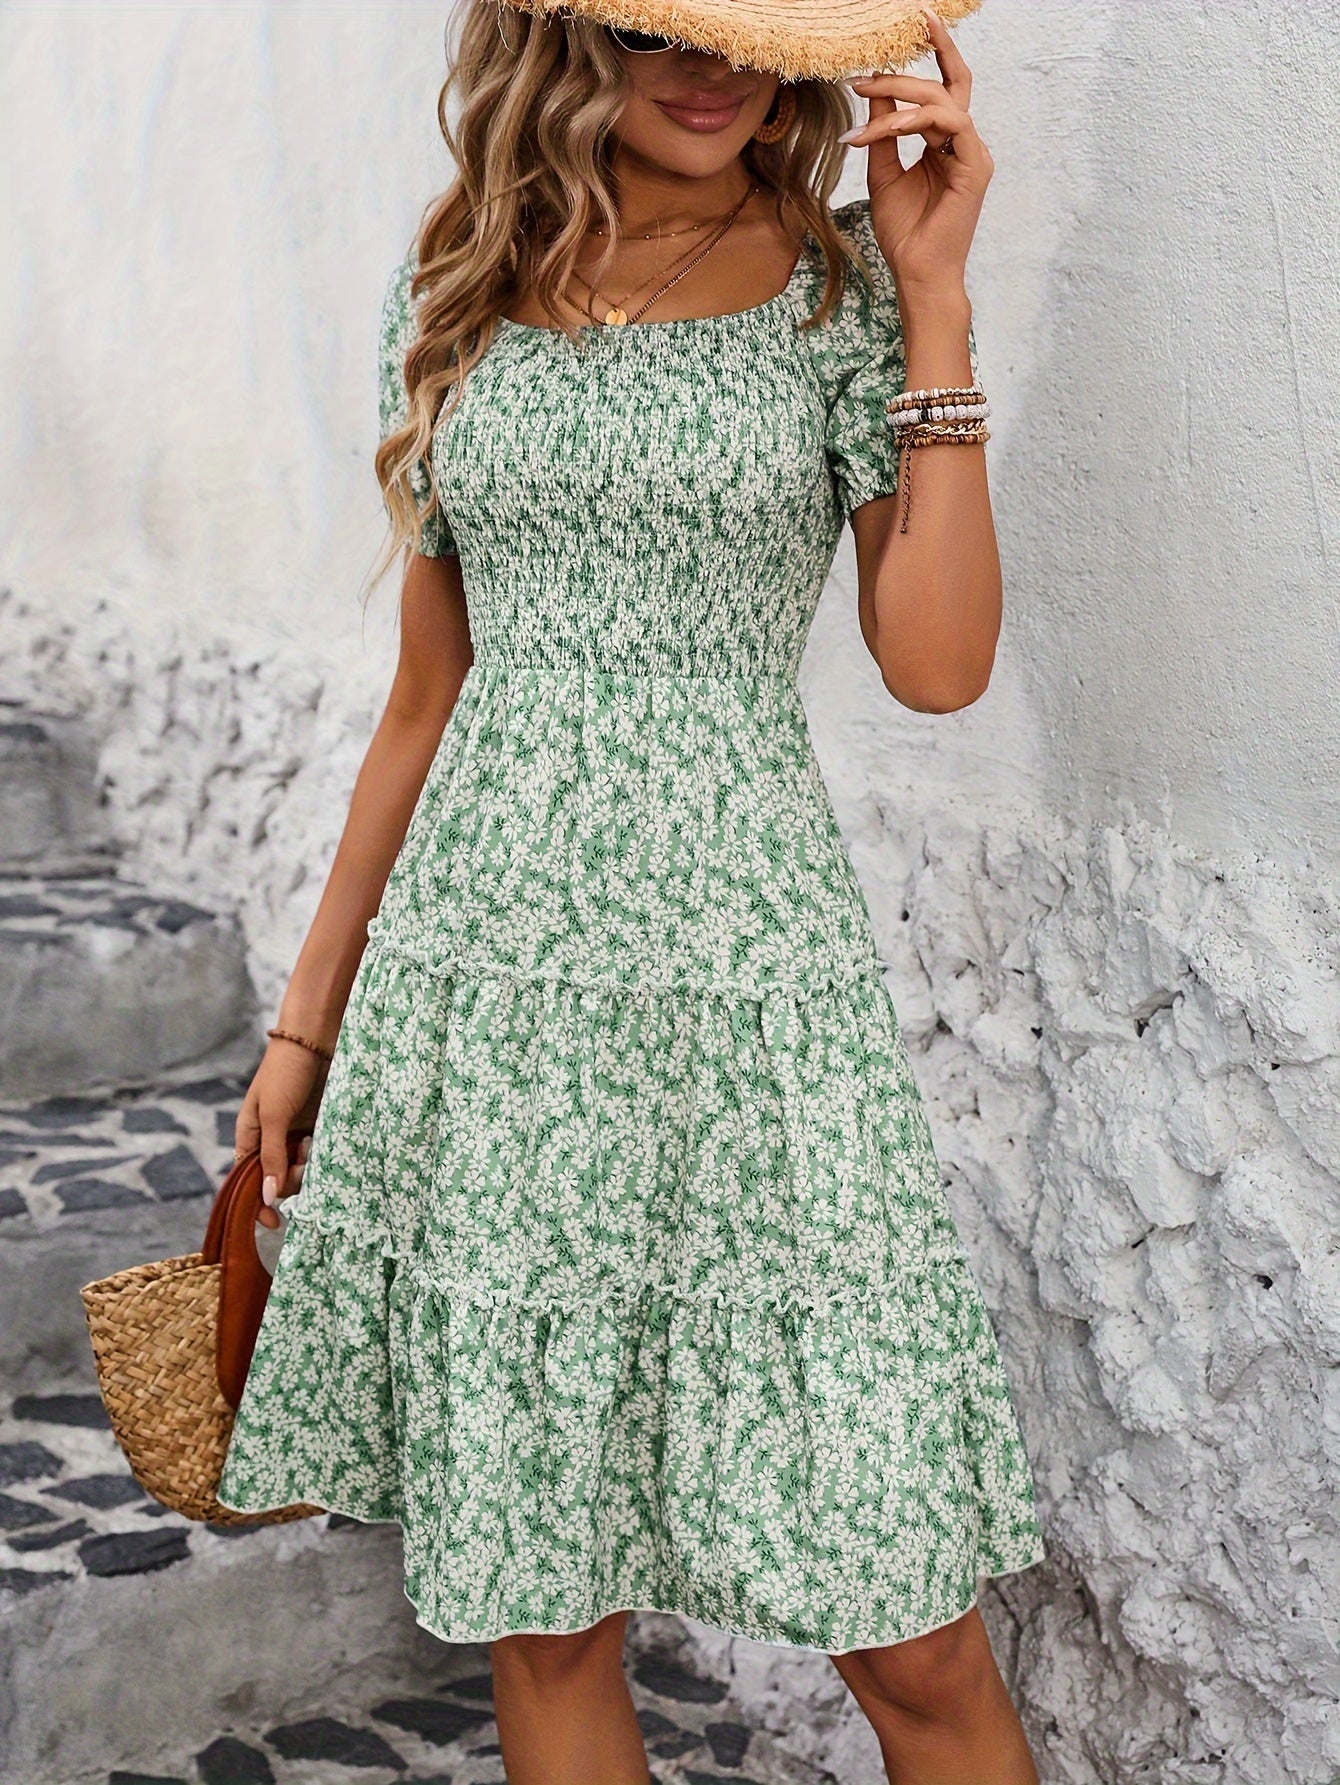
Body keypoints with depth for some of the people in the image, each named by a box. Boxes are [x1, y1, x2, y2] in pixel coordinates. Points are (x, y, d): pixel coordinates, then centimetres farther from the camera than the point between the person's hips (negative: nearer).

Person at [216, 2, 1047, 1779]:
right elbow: (430, 693, 15)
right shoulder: (463, 284, 11)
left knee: (908, 1634, -1)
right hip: (484, 963, 3)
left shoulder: (840, 278, 4)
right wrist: (309, 1013, 16)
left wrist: (937, 301, -9)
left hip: (745, 950, -2)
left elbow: (937, 664, -8)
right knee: (536, 1608, 8)